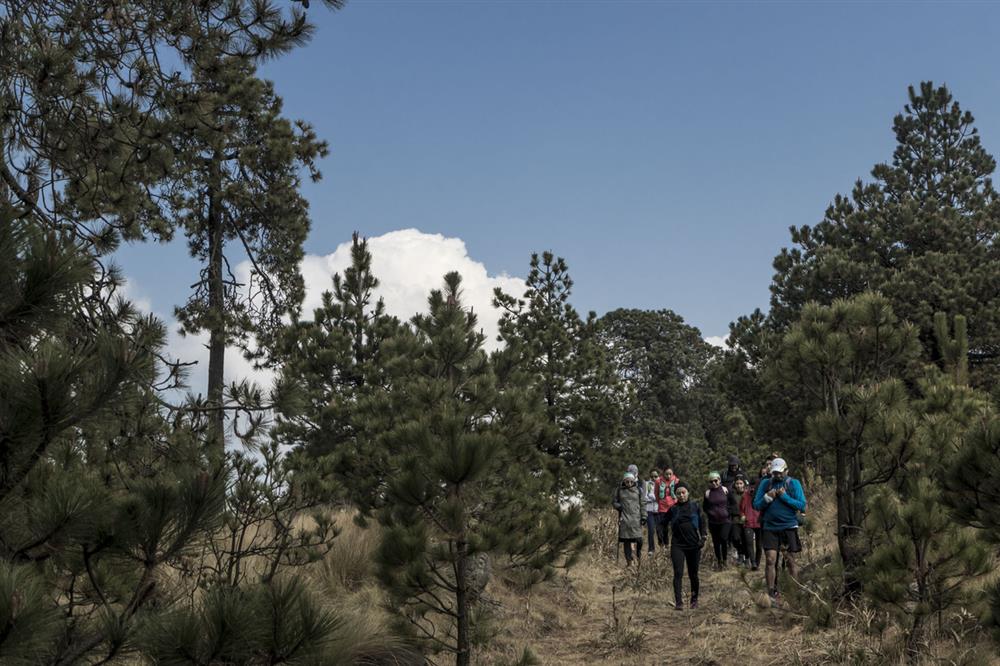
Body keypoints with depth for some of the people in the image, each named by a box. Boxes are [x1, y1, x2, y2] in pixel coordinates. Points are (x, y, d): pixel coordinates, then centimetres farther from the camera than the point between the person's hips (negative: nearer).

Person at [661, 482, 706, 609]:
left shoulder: (695, 507, 4)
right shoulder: (673, 509, 3)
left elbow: (702, 524, 8)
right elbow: (663, 523, 12)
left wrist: (702, 538, -3)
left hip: (693, 545, 1)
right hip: (677, 545, -1)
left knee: (693, 574, 9)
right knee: (678, 573, -11)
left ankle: (694, 600, 27)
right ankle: (678, 602, -14)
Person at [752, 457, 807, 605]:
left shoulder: (794, 483, 0)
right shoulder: (765, 484, 5)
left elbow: (802, 505, -7)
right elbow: (756, 505, 4)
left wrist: (785, 497, -16)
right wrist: (767, 497, -13)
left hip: (789, 527, -1)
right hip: (769, 528, 1)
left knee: (790, 560, 3)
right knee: (770, 560, -7)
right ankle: (772, 594, -1)